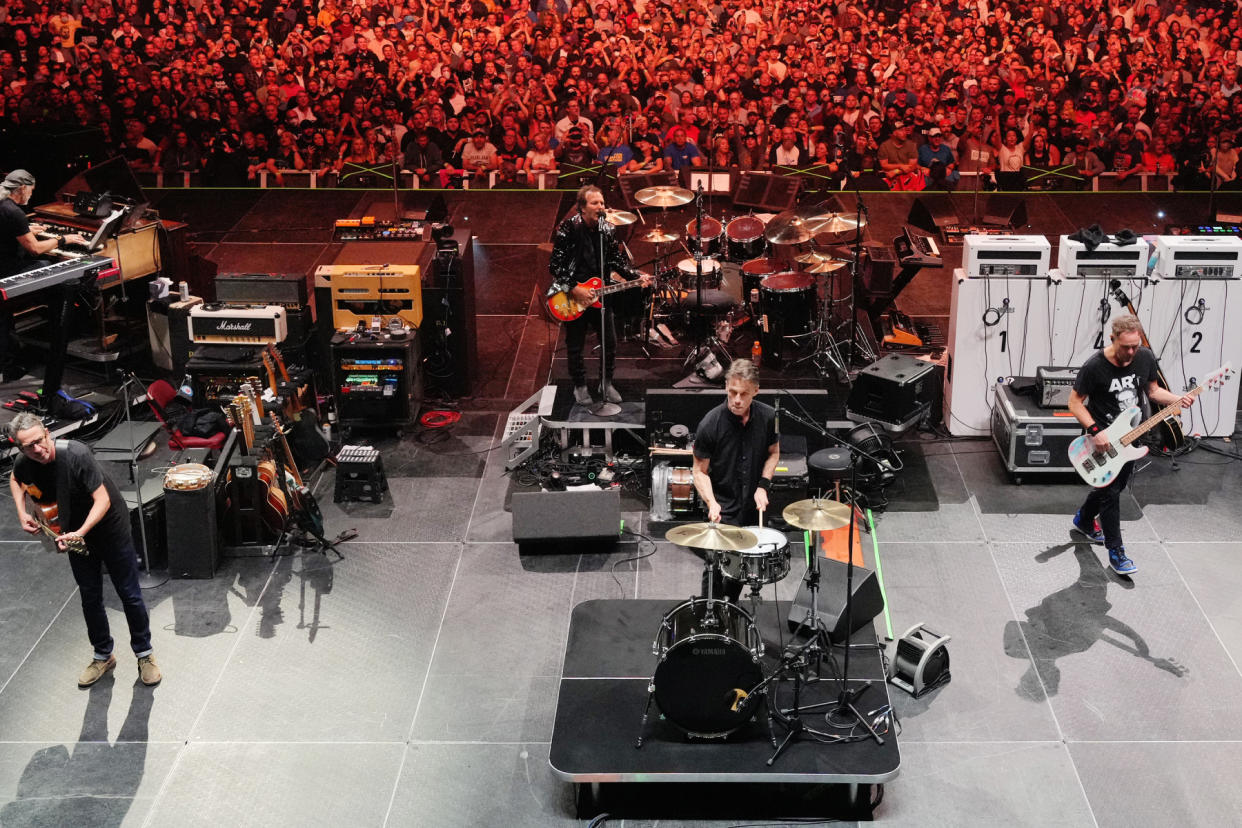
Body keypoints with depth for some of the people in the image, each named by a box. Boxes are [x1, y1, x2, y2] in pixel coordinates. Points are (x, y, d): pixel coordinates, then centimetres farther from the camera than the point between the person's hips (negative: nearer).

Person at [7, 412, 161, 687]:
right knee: (90, 597, 13)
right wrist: (22, 513, -4)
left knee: (129, 594, 4)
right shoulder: (24, 464, -16)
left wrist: (80, 533, -44)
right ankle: (103, 655, 31)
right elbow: (15, 480, 11)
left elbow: (103, 500, -32)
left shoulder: (76, 454, -33)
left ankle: (144, 654, 21)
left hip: (109, 527, -5)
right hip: (74, 533, 5)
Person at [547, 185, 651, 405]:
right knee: (575, 347, 7)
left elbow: (617, 261, 8)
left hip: (598, 294, 4)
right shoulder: (568, 229, -15)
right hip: (573, 296, -4)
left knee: (610, 343, 8)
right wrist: (575, 289, -21)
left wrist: (638, 277, -7)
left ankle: (606, 383, 29)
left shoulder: (606, 229, 0)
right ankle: (580, 387, 27)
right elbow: (555, 266, -15)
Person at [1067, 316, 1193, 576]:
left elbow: (1153, 390, 7)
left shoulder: (1146, 358, -8)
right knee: (1110, 493, -6)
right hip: (1102, 439, -6)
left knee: (1115, 485, 20)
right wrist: (1095, 431, -25)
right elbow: (1075, 402, -15)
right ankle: (1116, 552, 6)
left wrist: (1177, 399, -13)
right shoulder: (1094, 366, -24)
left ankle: (1084, 520, 45)